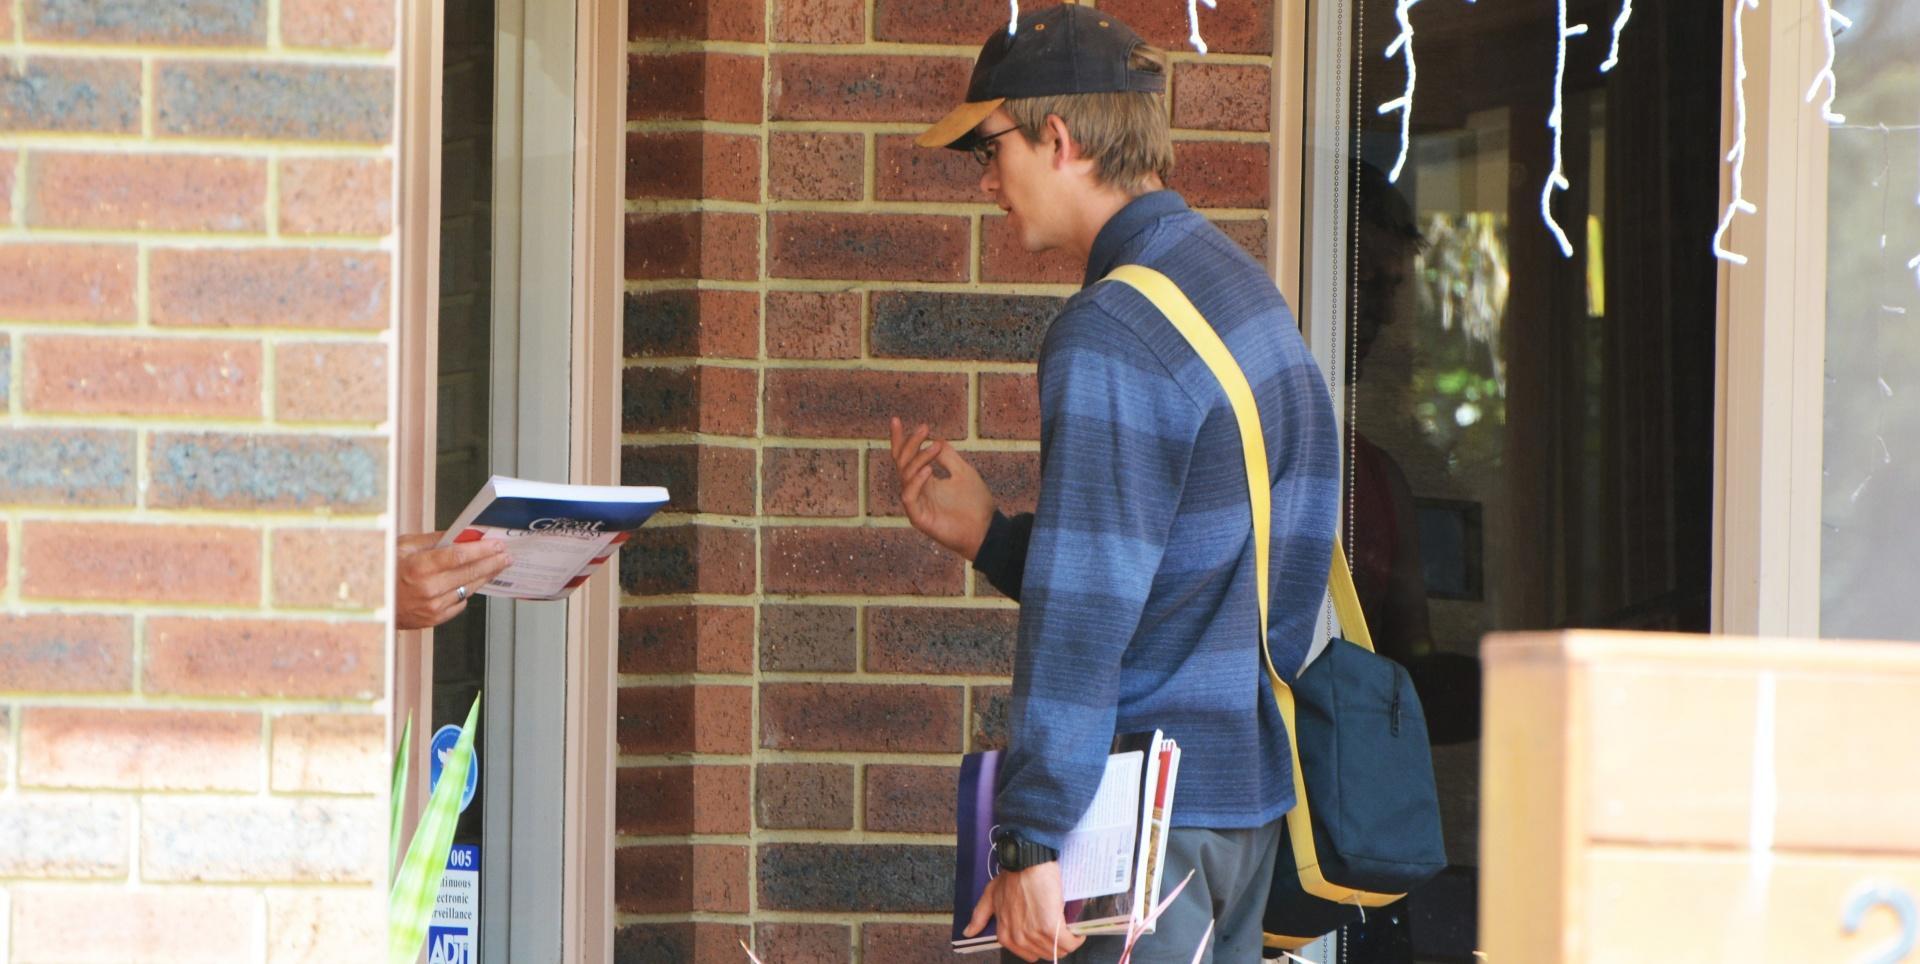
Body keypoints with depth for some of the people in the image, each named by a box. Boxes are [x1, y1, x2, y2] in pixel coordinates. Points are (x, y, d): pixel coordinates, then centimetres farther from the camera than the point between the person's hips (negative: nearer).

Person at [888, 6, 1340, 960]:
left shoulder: (1110, 333, -15)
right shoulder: (1242, 285, 16)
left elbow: (1083, 614, -21)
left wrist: (1029, 843, -20)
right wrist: (987, 534, 17)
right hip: (1250, 785, 10)